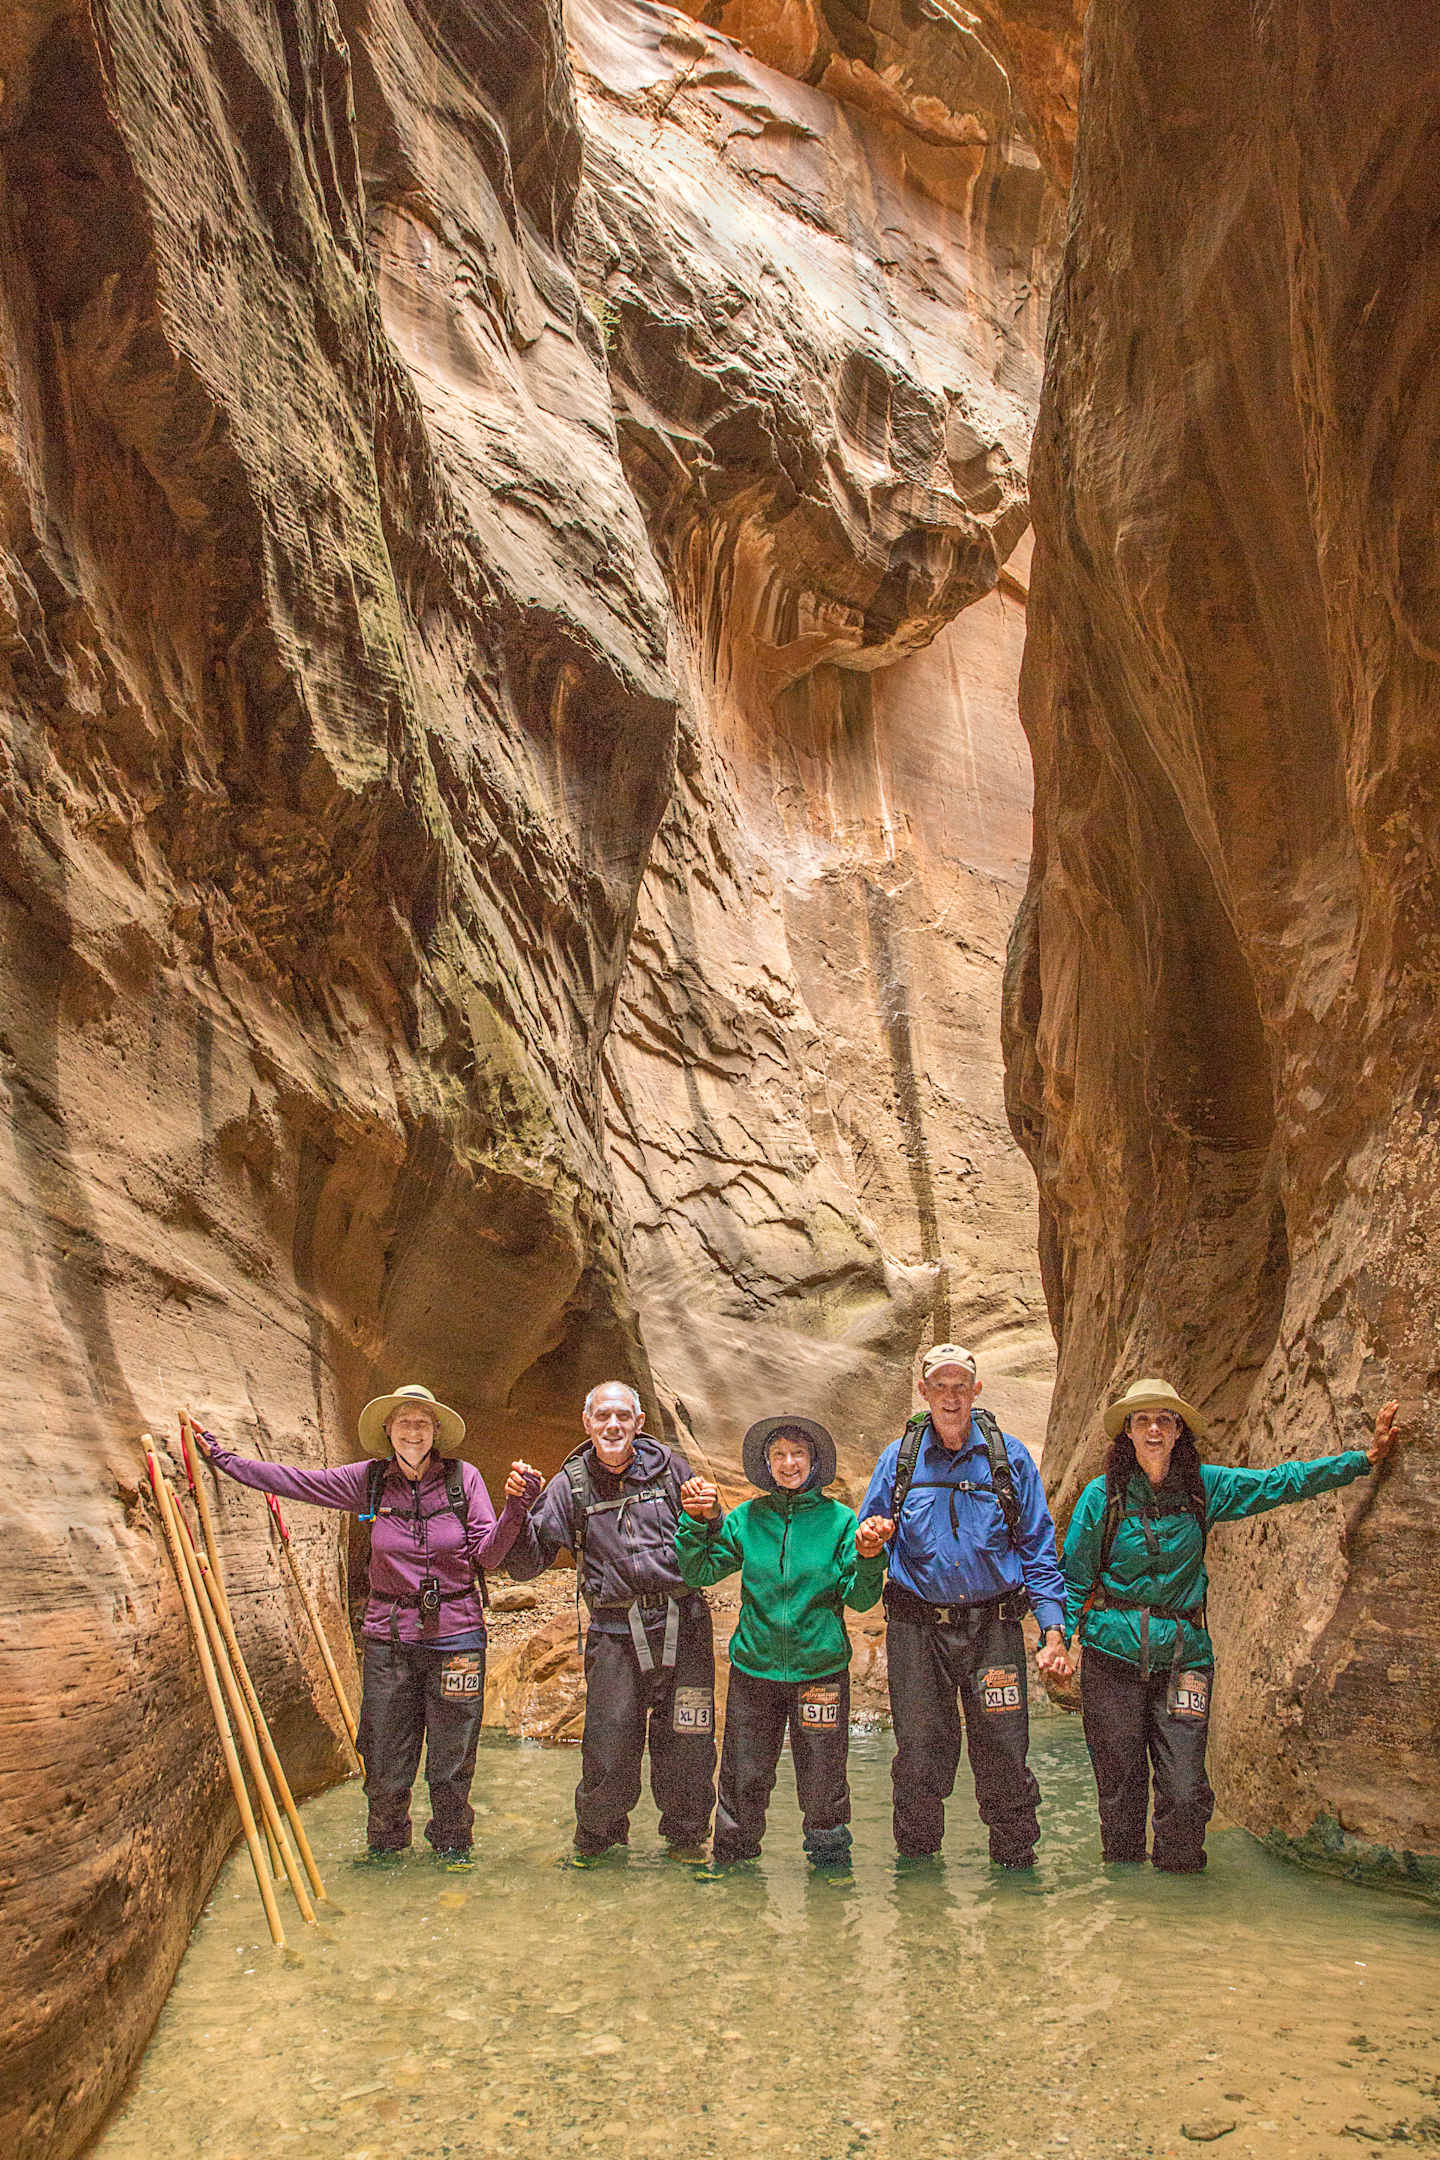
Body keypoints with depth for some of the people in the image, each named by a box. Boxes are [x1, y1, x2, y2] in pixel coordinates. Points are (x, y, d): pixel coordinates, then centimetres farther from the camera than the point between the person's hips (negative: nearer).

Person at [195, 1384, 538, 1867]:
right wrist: (222, 1458, 8)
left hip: (455, 1635, -1)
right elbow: (295, 1482, 6)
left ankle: (452, 1843, 31)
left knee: (451, 1758, 9)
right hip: (388, 1640, 1)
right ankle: (385, 1844, 33)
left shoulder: (462, 1478, -3)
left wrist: (515, 1508, -21)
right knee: (386, 1759, 10)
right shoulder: (369, 1480, 0)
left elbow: (488, 1554, -5)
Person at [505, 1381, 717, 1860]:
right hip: (614, 1635, 0)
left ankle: (686, 1840, 28)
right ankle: (596, 1843, 26)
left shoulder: (670, 1467, 6)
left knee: (688, 1748, 4)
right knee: (609, 1754, -1)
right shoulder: (571, 1484, 5)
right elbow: (523, 1565, 2)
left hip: (681, 1627, 1)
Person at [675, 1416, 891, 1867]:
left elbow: (860, 1599, -5)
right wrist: (696, 1523, -14)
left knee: (822, 1780, 7)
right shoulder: (746, 1519, 2)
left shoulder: (838, 1519, -2)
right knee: (743, 1778, 8)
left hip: (821, 1669, -1)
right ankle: (731, 1861, 29)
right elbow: (697, 1572, 1)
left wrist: (868, 1558, -24)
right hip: (754, 1670, 1)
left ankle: (830, 1858, 30)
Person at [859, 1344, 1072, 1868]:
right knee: (920, 1756, 8)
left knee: (1003, 1756, 3)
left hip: (993, 1628, 0)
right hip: (916, 1630, 1)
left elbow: (1038, 1549, 5)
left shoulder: (1008, 1456, 3)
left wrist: (1053, 1631, -2)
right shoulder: (899, 1458, 5)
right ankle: (916, 1861, 27)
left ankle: (1016, 1861, 23)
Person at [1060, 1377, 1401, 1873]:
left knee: (1184, 1793, -4)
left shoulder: (1204, 1487, 6)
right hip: (1113, 1655, -1)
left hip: (1182, 1655, 2)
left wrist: (1364, 1458, 4)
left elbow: (1282, 1482, 8)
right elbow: (1073, 1576, 5)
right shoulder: (1102, 1495, 0)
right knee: (1120, 1788, 4)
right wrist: (1058, 1637, -6)